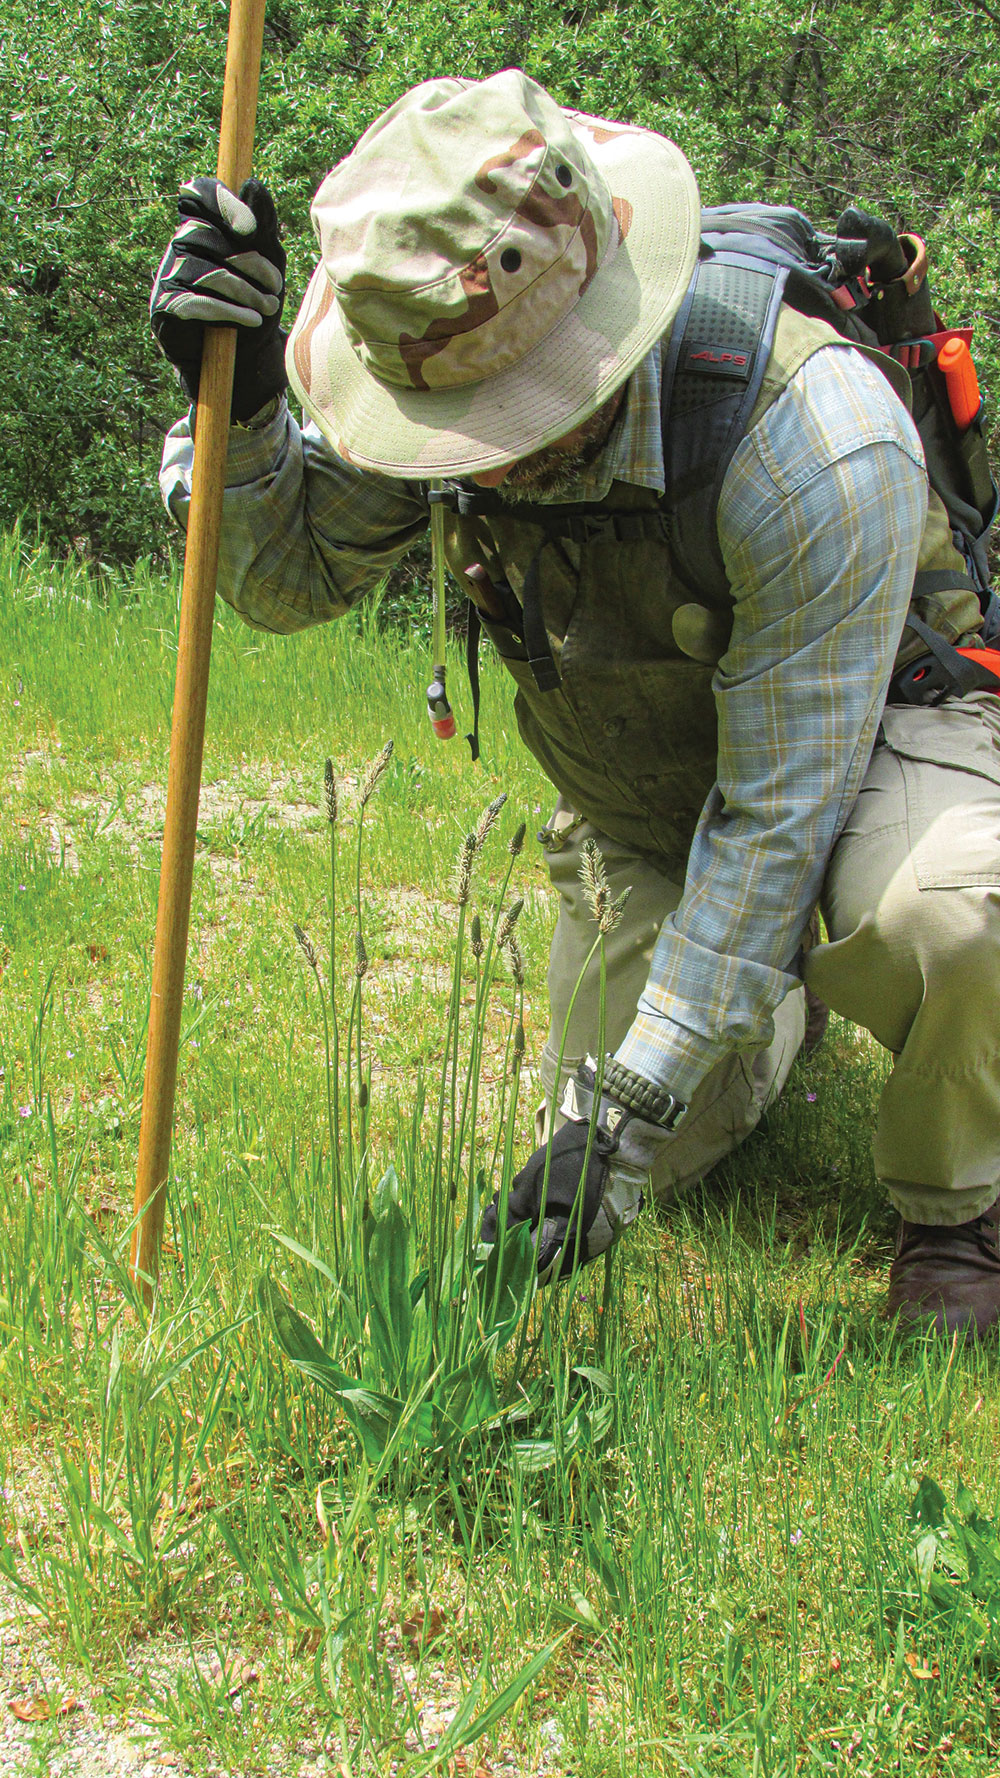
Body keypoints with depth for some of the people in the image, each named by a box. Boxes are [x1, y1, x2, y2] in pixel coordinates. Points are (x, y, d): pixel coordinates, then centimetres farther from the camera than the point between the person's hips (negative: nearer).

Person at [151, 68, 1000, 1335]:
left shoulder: (816, 442, -39)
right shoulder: (439, 361, -23)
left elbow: (777, 816, -33)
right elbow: (288, 581, -9)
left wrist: (626, 1112, -31)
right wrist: (238, 402, -32)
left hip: (880, 735, -5)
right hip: (638, 791, 5)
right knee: (658, 1161, 4)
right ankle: (772, 997, 37)